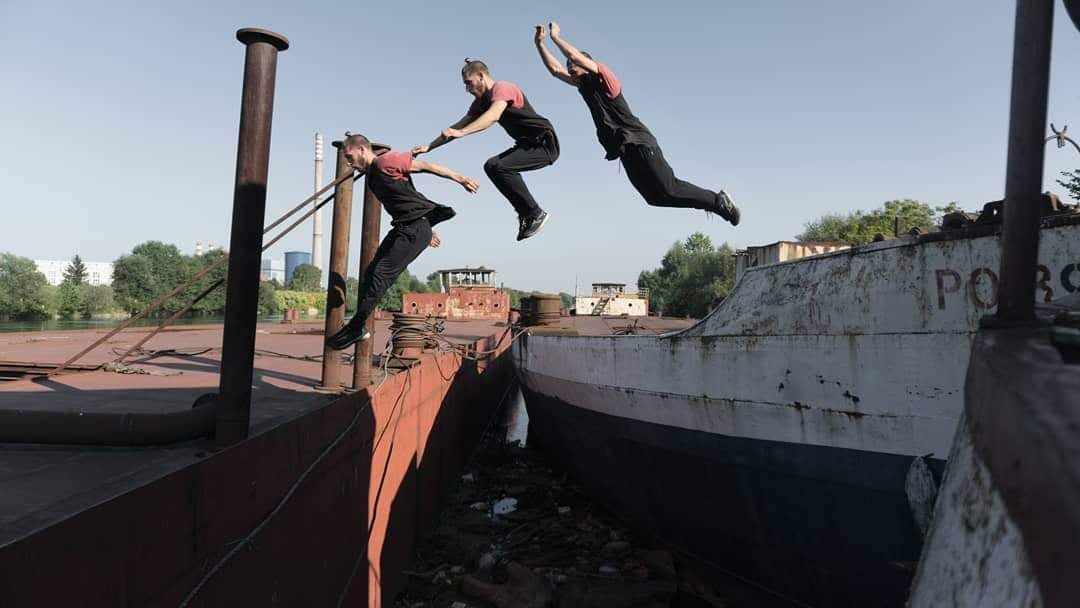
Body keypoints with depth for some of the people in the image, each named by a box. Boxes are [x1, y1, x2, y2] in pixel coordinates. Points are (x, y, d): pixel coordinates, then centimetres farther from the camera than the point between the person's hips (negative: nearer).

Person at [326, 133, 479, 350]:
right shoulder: (371, 176, 19)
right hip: (402, 227, 10)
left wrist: (459, 178, -11)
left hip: (416, 228, -10)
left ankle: (355, 328, -8)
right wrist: (427, 230, 28)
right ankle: (358, 329, 6)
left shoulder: (386, 161, -11)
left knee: (382, 273, -13)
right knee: (371, 272, 3)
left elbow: (425, 166, -11)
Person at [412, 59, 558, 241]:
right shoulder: (481, 102, 14)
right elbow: (458, 126, 14)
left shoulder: (502, 88, -14)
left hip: (544, 143, -10)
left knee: (500, 167, -23)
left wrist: (461, 133, -44)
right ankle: (525, 213, 4)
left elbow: (493, 115, -34)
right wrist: (429, 147, 8)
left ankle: (536, 214, -13)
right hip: (527, 144, 10)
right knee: (492, 166, 3)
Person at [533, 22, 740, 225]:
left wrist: (556, 37, -2)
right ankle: (714, 201, 12)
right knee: (655, 197, 3)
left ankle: (717, 200, 0)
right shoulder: (583, 85, 21)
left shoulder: (603, 77, -1)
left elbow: (575, 56, -14)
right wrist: (539, 43, 18)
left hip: (639, 143, -8)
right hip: (625, 149, 8)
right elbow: (555, 68, 24)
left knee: (668, 189, -14)